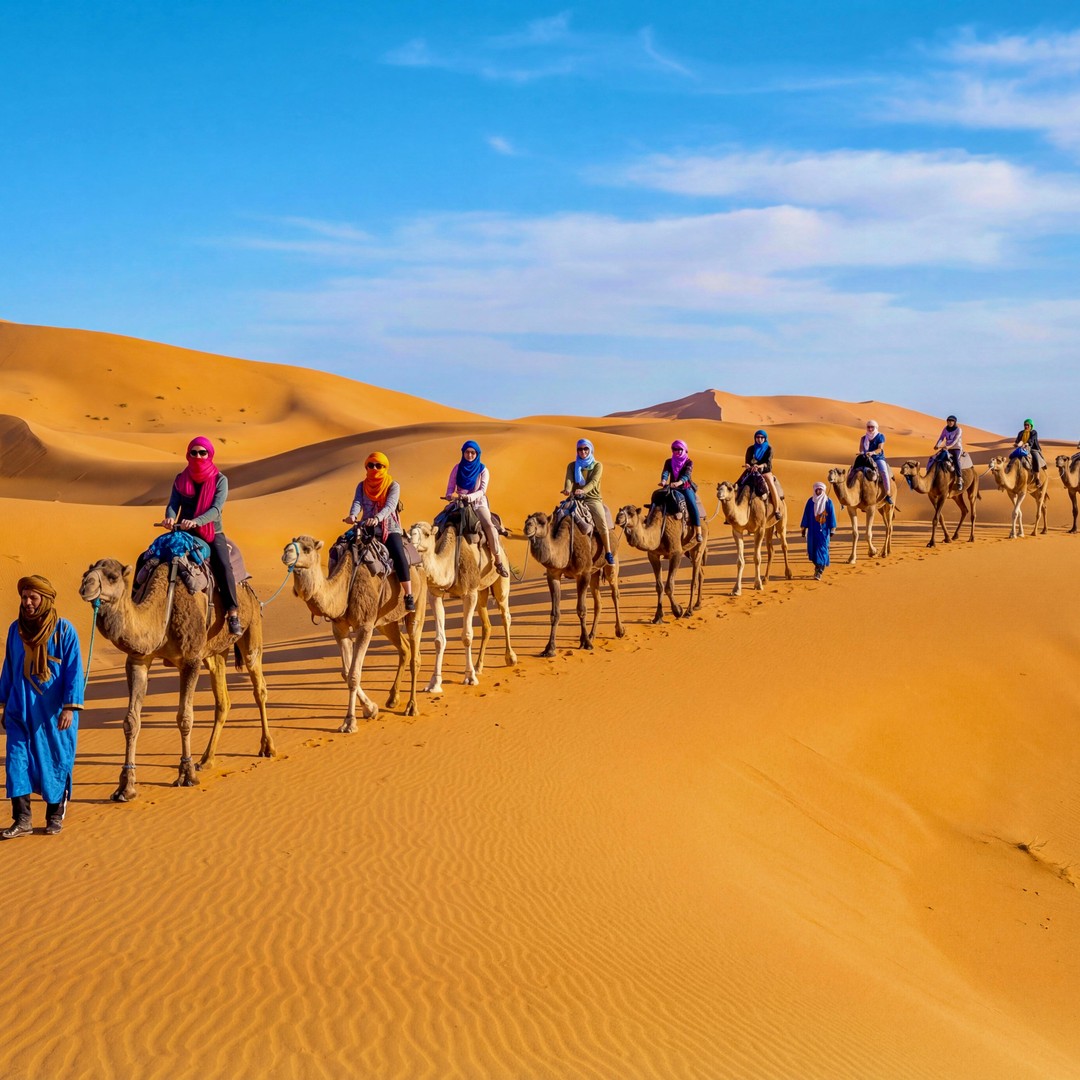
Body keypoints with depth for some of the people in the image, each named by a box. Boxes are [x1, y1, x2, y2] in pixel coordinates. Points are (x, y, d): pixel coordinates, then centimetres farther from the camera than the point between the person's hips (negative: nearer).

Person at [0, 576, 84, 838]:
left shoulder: (64, 630, -8)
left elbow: (74, 671, -9)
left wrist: (70, 707, -16)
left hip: (53, 713, -3)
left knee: (55, 762, 5)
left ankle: (55, 816, 20)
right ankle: (22, 820, 3)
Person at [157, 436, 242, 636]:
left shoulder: (220, 480, -1)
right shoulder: (181, 479, 8)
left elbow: (216, 509, -14)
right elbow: (173, 503, -1)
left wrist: (196, 521, -32)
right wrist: (170, 517, -26)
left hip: (212, 532, -3)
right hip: (184, 532, 3)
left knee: (223, 565, -27)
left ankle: (233, 614, -27)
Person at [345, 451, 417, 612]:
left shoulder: (393, 485, 2)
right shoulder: (362, 485, 12)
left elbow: (390, 505, -15)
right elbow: (357, 502, -4)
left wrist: (377, 518, -35)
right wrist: (353, 515, -29)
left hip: (389, 528, -3)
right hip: (367, 528, 4)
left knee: (399, 557, -26)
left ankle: (409, 596, -22)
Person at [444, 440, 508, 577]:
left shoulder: (483, 470, 1)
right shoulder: (457, 468, 6)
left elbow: (482, 490, -8)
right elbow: (450, 488, 7)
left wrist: (469, 497, -25)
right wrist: (450, 496, -16)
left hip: (478, 503, -2)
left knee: (489, 525, -28)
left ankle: (498, 561, -23)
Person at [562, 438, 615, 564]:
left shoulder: (597, 465, 5)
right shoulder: (572, 466, 12)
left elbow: (593, 481, -12)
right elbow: (569, 479, -6)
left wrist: (583, 490, -33)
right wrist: (567, 489, -31)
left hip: (593, 499, -2)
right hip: (576, 499, 2)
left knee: (602, 522, -25)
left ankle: (608, 553, -18)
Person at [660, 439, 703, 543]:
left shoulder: (689, 463, -1)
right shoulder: (669, 462, 8)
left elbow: (687, 475, -18)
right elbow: (665, 473, -9)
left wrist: (679, 483, -39)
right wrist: (663, 481, -33)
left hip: (686, 487, -4)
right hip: (673, 488, 4)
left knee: (693, 506, -26)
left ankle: (698, 532, -24)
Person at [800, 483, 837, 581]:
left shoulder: (828, 501, -3)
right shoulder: (810, 501, 3)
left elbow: (832, 516, -1)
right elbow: (806, 515, 7)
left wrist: (832, 530, -4)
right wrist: (803, 529, 6)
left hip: (824, 530, -3)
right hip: (813, 530, 3)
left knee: (822, 549, -7)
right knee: (812, 549, 6)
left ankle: (819, 572, -4)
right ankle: (817, 565, 30)